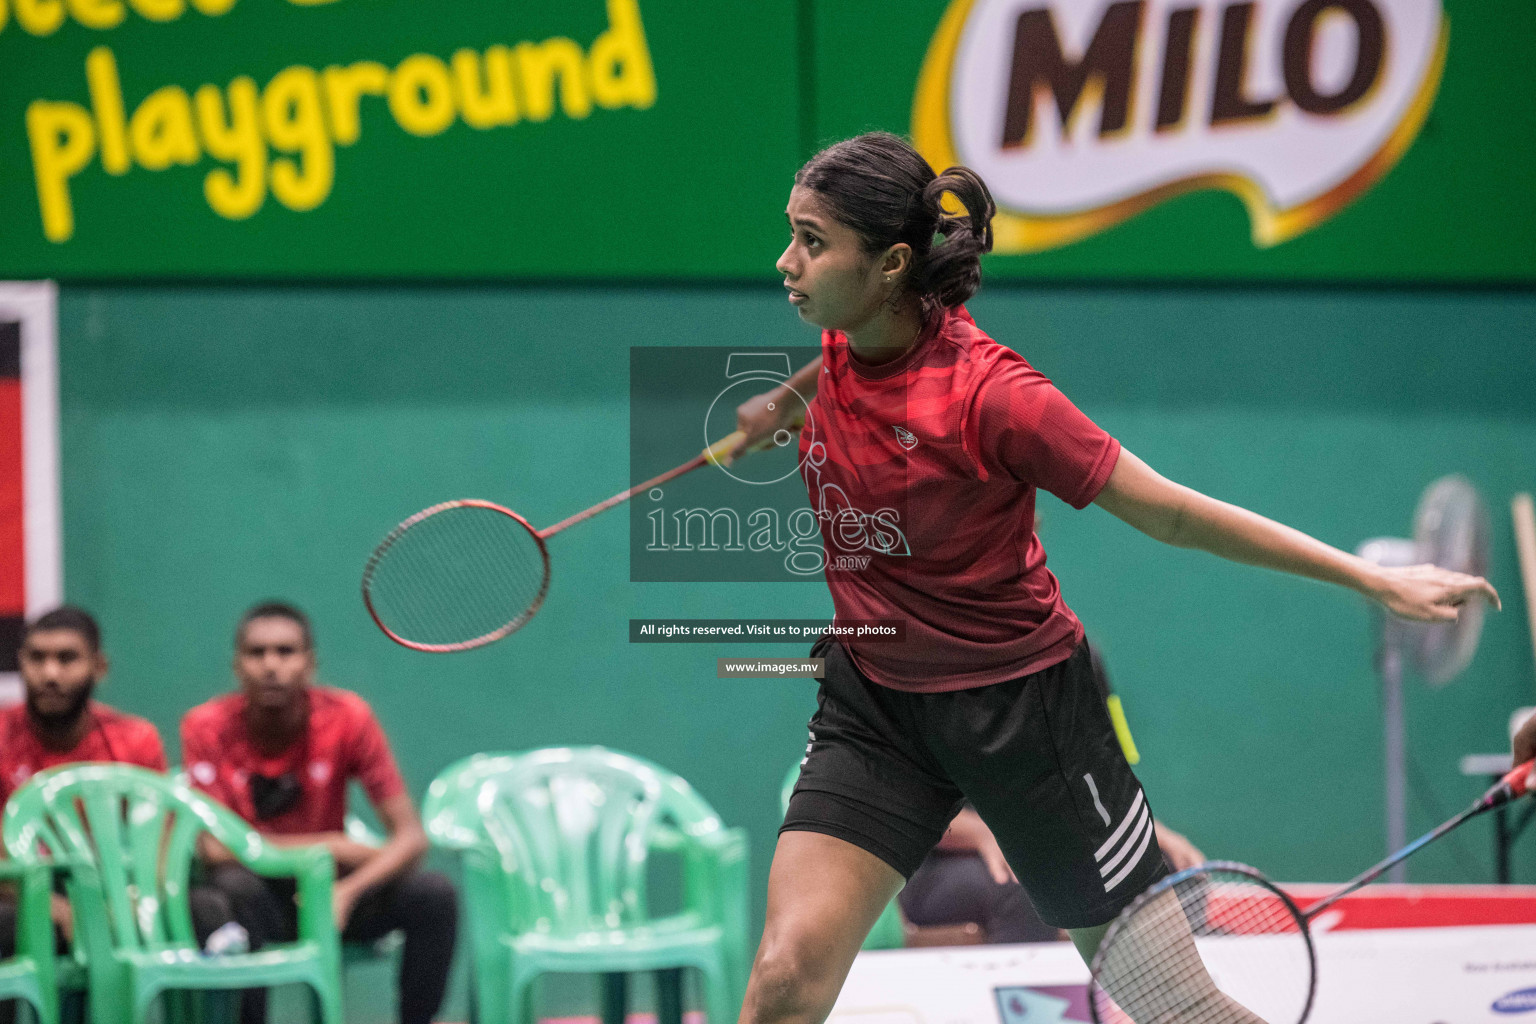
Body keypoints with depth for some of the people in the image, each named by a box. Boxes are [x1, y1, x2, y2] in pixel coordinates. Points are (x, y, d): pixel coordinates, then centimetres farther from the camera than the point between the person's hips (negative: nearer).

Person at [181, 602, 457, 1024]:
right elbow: (213, 847, -19)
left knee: (434, 894, -23)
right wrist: (333, 848, -19)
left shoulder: (347, 717, -9)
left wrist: (346, 892, -31)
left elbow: (411, 837, -12)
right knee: (233, 888, -36)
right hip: (257, 899, -2)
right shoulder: (207, 727, -12)